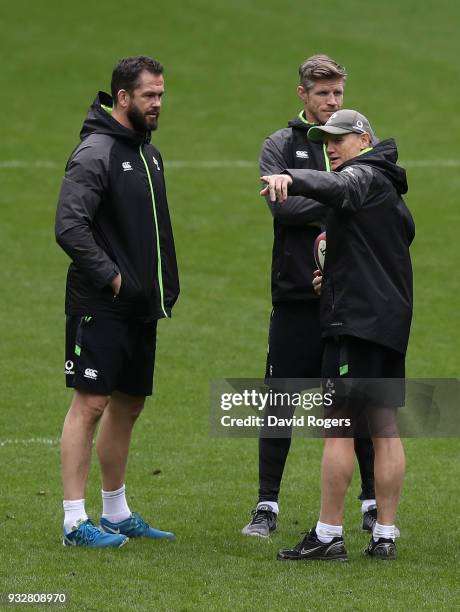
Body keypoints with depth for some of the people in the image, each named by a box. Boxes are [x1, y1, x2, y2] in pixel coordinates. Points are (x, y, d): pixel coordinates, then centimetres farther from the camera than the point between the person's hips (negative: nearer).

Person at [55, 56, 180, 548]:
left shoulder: (148, 152, 15)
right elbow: (70, 227, -24)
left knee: (128, 405, 14)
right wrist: (112, 279, -20)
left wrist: (166, 286, 14)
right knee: (90, 404, -8)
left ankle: (116, 512, 25)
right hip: (100, 308, -9)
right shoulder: (95, 153, -14)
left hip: (141, 308, 9)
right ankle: (75, 521, -6)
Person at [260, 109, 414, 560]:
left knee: (337, 425, -7)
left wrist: (291, 180, -51)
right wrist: (334, 274, 25)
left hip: (356, 319, -10)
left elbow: (336, 186, -31)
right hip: (391, 320, 10)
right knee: (385, 427, 7)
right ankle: (384, 536, 8)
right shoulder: (390, 188, 22)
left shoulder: (363, 175, -8)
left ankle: (328, 535, -7)